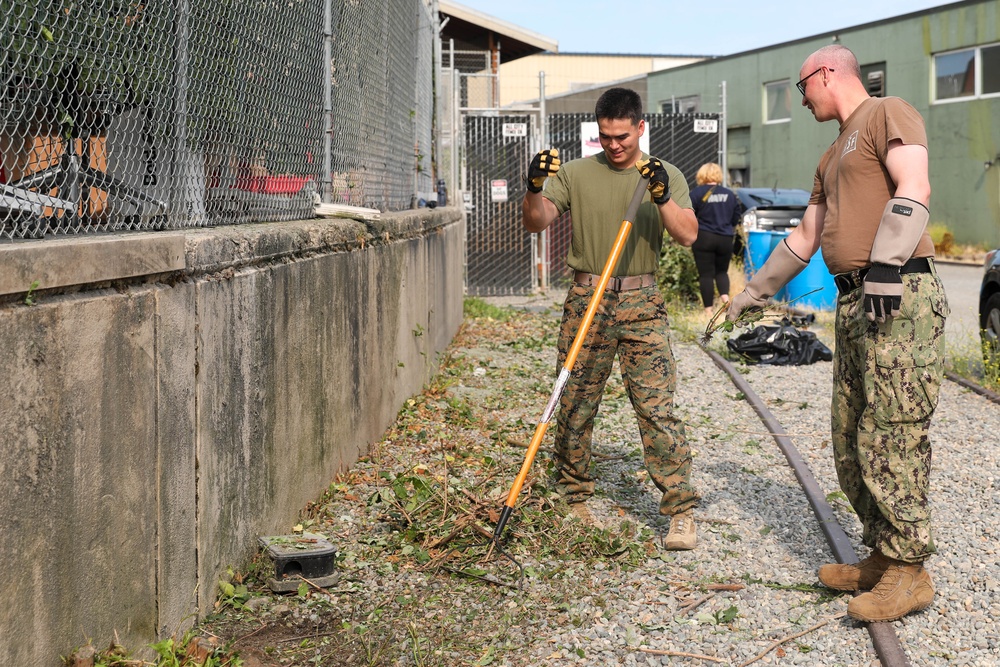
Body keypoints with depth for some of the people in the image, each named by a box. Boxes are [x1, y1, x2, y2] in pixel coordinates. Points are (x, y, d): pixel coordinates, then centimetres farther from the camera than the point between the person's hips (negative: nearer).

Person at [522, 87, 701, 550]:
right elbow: (536, 222, -3)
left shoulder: (666, 176, 7)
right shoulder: (574, 173, 7)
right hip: (586, 300, 1)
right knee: (575, 407, 6)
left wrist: (662, 197, -21)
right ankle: (572, 499, 23)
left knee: (657, 407, -7)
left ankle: (681, 510, -4)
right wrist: (535, 190, -23)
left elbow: (687, 235, -5)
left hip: (641, 304, -1)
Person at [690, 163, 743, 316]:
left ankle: (708, 309, 0)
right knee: (722, 271, 18)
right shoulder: (730, 194, 6)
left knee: (706, 274, 1)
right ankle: (725, 295, -8)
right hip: (725, 239, 4)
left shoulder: (697, 193, -7)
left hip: (703, 238, -4)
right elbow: (736, 216, 14)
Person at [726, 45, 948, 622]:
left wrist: (885, 268, -26)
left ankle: (910, 571, -3)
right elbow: (805, 238, 33)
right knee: (852, 440, 9)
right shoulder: (833, 158, 27)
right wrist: (754, 293, 36)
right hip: (854, 305, 9)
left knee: (890, 438, -10)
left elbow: (914, 191, -16)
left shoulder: (888, 115, 0)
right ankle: (882, 557, 17)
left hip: (900, 299, -9)